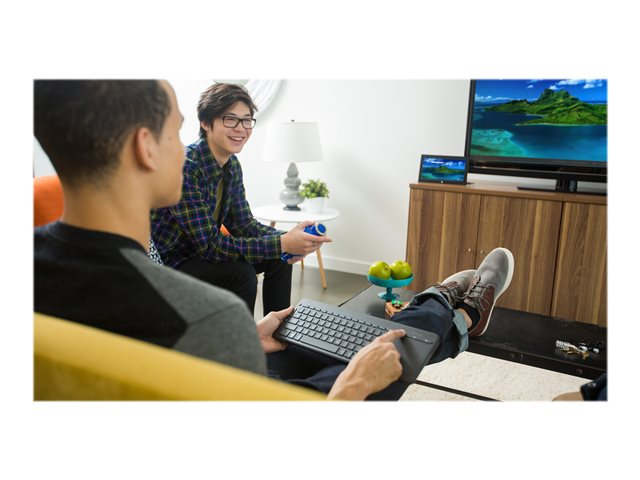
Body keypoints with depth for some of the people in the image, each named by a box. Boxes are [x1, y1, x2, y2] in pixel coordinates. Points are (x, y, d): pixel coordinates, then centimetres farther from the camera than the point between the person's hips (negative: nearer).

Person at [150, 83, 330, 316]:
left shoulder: (232, 164, -2)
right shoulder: (186, 166, -28)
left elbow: (243, 223, 2)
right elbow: (209, 245, -30)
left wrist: (287, 238, -17)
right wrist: (281, 244, -33)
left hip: (202, 251, 8)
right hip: (169, 262, -8)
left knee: (279, 259, 1)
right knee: (240, 272, -29)